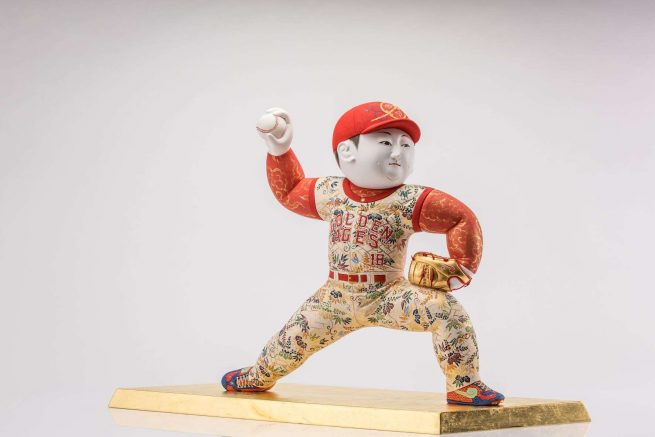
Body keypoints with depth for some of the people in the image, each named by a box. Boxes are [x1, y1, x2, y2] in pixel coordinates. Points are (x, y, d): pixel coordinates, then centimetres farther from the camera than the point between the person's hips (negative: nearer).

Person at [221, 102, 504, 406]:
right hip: (337, 297, 3)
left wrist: (460, 269, -11)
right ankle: (261, 375, 46)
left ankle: (464, 385, -12)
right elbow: (289, 191, 18)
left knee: (446, 310, -26)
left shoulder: (411, 201, -13)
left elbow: (463, 220, -8)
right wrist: (279, 153, 12)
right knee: (295, 335, 12)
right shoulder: (329, 193, -1)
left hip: (387, 295, -3)